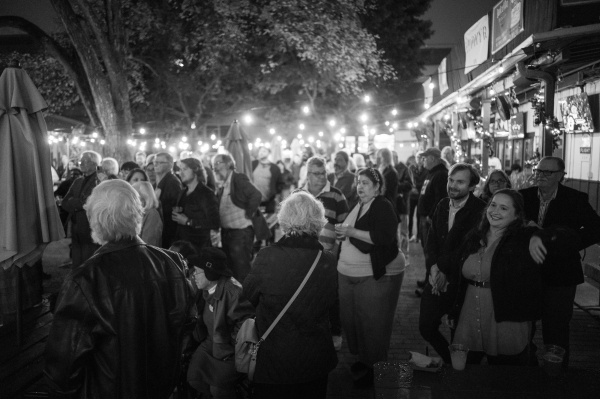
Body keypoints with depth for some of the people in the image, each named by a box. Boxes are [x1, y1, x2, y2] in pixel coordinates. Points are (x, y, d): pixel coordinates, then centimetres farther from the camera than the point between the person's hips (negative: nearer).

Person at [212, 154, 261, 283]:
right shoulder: (223, 186, 14)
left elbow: (256, 195, -24)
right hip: (226, 233, 8)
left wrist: (248, 215, -18)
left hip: (241, 232, -8)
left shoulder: (239, 179, -11)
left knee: (242, 271, -4)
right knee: (230, 269, 16)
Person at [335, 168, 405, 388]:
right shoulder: (358, 206, 12)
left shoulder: (383, 206, -11)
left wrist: (352, 231, -22)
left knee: (373, 323, 1)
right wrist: (341, 232, 1)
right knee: (350, 319, 12)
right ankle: (362, 358, 32)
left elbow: (385, 237, -24)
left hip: (377, 274, -7)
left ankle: (375, 368, 19)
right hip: (348, 273, 7)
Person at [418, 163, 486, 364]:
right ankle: (451, 362, 34)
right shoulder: (442, 206, 6)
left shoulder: (479, 210, -14)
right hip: (438, 279, 6)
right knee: (426, 328, 10)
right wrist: (433, 266, -10)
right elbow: (432, 240, 6)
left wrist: (445, 270, -17)